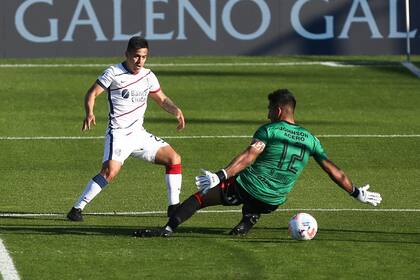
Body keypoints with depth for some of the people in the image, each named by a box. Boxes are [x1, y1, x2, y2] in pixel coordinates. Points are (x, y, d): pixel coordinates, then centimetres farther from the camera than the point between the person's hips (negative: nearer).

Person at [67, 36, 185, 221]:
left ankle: (174, 207, 9)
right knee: (111, 170, -27)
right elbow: (92, 93, -7)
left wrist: (176, 111, 0)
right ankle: (77, 208, -19)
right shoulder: (114, 73, -8)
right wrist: (89, 113, -26)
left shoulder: (148, 76, 9)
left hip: (139, 135, 7)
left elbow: (161, 99, 21)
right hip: (118, 134, -7)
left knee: (174, 159, -1)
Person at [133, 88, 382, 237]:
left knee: (199, 198, 6)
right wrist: (357, 193, 17)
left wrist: (221, 176, -32)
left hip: (245, 189, -5)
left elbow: (249, 156, -22)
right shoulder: (310, 140, 6)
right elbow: (334, 171, 8)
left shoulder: (269, 130, -7)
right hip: (273, 201, 5)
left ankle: (168, 229, -9)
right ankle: (249, 220, 15)